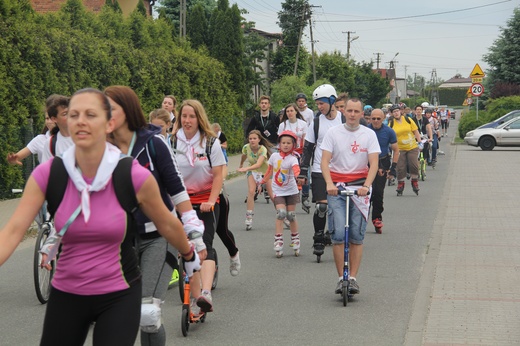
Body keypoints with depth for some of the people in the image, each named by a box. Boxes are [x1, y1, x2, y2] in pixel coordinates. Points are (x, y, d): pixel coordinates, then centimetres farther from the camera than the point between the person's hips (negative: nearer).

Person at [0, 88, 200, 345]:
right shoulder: (48, 174, -11)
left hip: (119, 296, -2)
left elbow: (167, 224, 2)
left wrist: (189, 257, 17)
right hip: (65, 295, 2)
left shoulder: (135, 176, -15)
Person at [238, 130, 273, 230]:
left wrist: (246, 169, -60)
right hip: (252, 171, 2)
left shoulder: (263, 149, -32)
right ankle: (249, 218, -19)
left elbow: (258, 164, -47)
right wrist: (241, 165, 24)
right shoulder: (246, 147, -19)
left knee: (272, 195, -2)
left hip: (265, 172, -2)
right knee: (251, 192, -20)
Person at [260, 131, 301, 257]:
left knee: (291, 216, 3)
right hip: (278, 191, 1)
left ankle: (295, 241, 22)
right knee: (281, 213, -16)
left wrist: (297, 176, -55)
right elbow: (270, 170, 15)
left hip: (291, 191, -1)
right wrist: (262, 181, 22)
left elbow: (296, 169, -34)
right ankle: (278, 242, -14)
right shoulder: (274, 156, 0)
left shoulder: (292, 159, -12)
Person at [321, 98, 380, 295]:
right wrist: (329, 183, -20)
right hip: (336, 188, -1)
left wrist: (366, 185, -21)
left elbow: (373, 163, -5)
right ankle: (341, 278, -1)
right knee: (338, 234, -9)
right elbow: (325, 161, -4)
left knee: (357, 236, 1)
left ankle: (353, 278, 8)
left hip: (359, 188, 1)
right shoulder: (333, 133, 2)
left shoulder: (369, 134, 3)